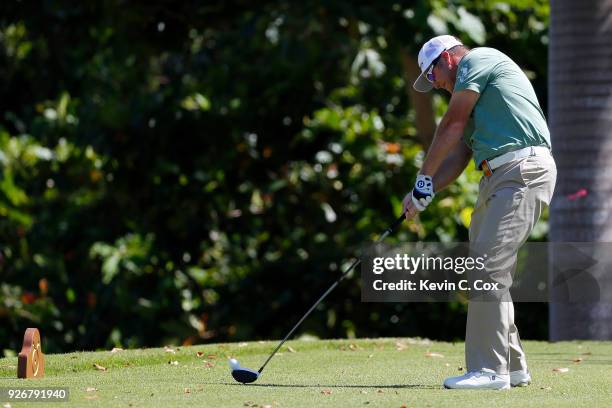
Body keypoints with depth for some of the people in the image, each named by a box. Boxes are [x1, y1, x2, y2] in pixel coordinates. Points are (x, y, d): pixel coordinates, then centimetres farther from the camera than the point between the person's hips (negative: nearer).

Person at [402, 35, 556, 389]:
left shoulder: (478, 59, 1)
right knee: (485, 269, 11)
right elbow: (458, 156, 23)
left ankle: (489, 370, -19)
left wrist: (424, 178, 4)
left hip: (524, 170, -10)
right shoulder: (476, 92, 29)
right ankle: (512, 366, 17)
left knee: (488, 267, -16)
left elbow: (452, 125, -2)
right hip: (498, 178, 10)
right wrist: (426, 192, 9)